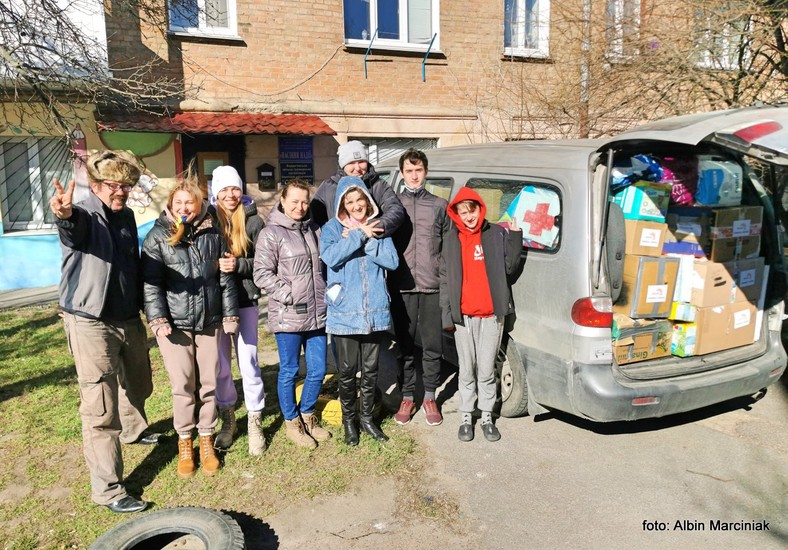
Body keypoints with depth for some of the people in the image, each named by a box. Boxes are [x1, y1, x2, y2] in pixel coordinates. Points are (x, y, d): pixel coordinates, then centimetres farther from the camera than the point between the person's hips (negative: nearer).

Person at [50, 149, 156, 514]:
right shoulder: (84, 217, -15)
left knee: (136, 385, 26)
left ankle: (133, 430, 55)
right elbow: (73, 226, -41)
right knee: (101, 409, -4)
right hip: (91, 323, -7)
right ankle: (107, 490, 5)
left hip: (129, 319, 8)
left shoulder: (126, 216, 8)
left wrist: (145, 306, 19)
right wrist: (64, 215, -64)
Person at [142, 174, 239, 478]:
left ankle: (206, 440, 24)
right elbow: (151, 282, -5)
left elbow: (226, 278, 9)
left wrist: (229, 315, 7)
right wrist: (158, 319, -14)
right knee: (183, 385, 2)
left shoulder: (212, 234, 7)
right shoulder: (158, 236, 0)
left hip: (209, 321, 2)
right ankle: (184, 443, 20)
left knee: (209, 383, 7)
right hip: (174, 322, -2)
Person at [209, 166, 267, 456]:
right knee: (220, 363, 9)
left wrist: (238, 265, -17)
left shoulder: (253, 221, -1)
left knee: (248, 360, 0)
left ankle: (255, 422, 14)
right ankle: (227, 418, 27)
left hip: (245, 299, -1)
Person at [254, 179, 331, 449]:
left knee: (318, 371, 11)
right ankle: (292, 422, 26)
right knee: (289, 371, 8)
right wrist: (290, 295, -17)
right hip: (288, 316, -5)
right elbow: (262, 274, -12)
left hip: (318, 314, 6)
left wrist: (328, 294, 12)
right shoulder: (271, 233, -6)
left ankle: (307, 415, 33)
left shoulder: (314, 230, 12)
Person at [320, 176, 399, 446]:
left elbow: (392, 261, -5)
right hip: (345, 312, -2)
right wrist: (360, 235, -17)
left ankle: (367, 417, 31)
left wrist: (368, 240, -14)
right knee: (347, 371, 6)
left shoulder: (377, 226, 7)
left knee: (371, 369, 12)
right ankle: (348, 420, 27)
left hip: (375, 311, 2)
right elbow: (330, 256, -20)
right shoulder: (332, 228, 0)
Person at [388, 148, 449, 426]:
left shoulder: (439, 206, 10)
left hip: (432, 287, 0)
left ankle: (430, 397, 20)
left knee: (433, 346, 5)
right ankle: (407, 397, 21)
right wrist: (387, 282, -1)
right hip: (402, 287, 0)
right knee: (404, 346, 8)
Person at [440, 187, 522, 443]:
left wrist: (515, 238, -8)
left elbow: (509, 269, 1)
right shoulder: (451, 240, 6)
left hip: (491, 314, -1)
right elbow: (445, 278, 6)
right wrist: (447, 313, 1)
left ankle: (487, 417, 20)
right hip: (463, 315, 1)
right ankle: (466, 417, 22)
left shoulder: (496, 234, 4)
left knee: (486, 370, 5)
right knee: (467, 370, 10)